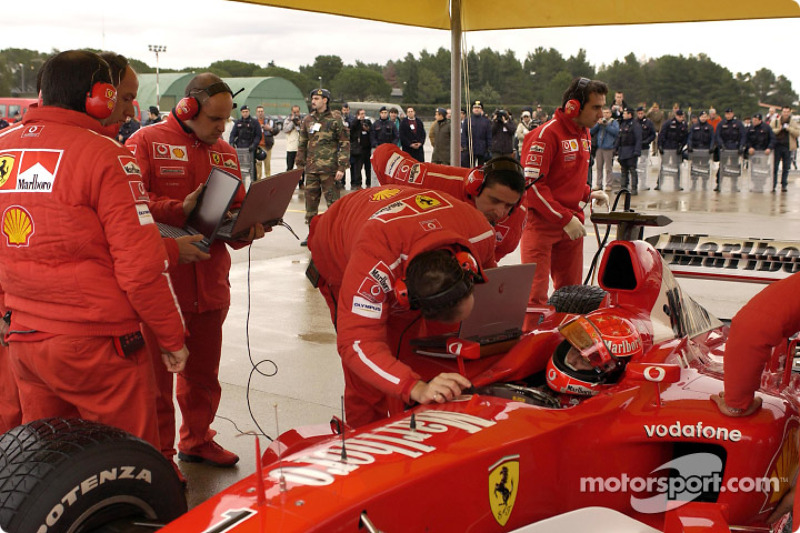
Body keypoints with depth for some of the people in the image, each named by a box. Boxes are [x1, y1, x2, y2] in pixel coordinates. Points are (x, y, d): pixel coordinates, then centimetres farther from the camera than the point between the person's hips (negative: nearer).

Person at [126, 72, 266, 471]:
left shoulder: (225, 153, 13)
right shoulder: (146, 142, -5)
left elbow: (237, 209, 13)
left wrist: (247, 229, -9)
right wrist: (181, 210, -26)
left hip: (210, 284, 6)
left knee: (204, 371, 18)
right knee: (158, 371, 5)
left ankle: (197, 440, 36)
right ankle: (159, 454, 18)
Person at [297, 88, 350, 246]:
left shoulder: (335, 119, -3)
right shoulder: (308, 120, 12)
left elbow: (345, 143, -5)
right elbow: (302, 144, 19)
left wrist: (342, 167, -11)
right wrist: (300, 165, 15)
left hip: (329, 168, -5)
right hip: (311, 168, 5)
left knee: (332, 202, -3)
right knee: (311, 200, 9)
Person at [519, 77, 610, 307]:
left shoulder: (584, 134, 13)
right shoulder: (546, 134, -14)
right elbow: (531, 183, -19)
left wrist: (589, 193, 7)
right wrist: (565, 219, -20)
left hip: (571, 222, 8)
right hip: (541, 221, -8)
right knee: (535, 294, -10)